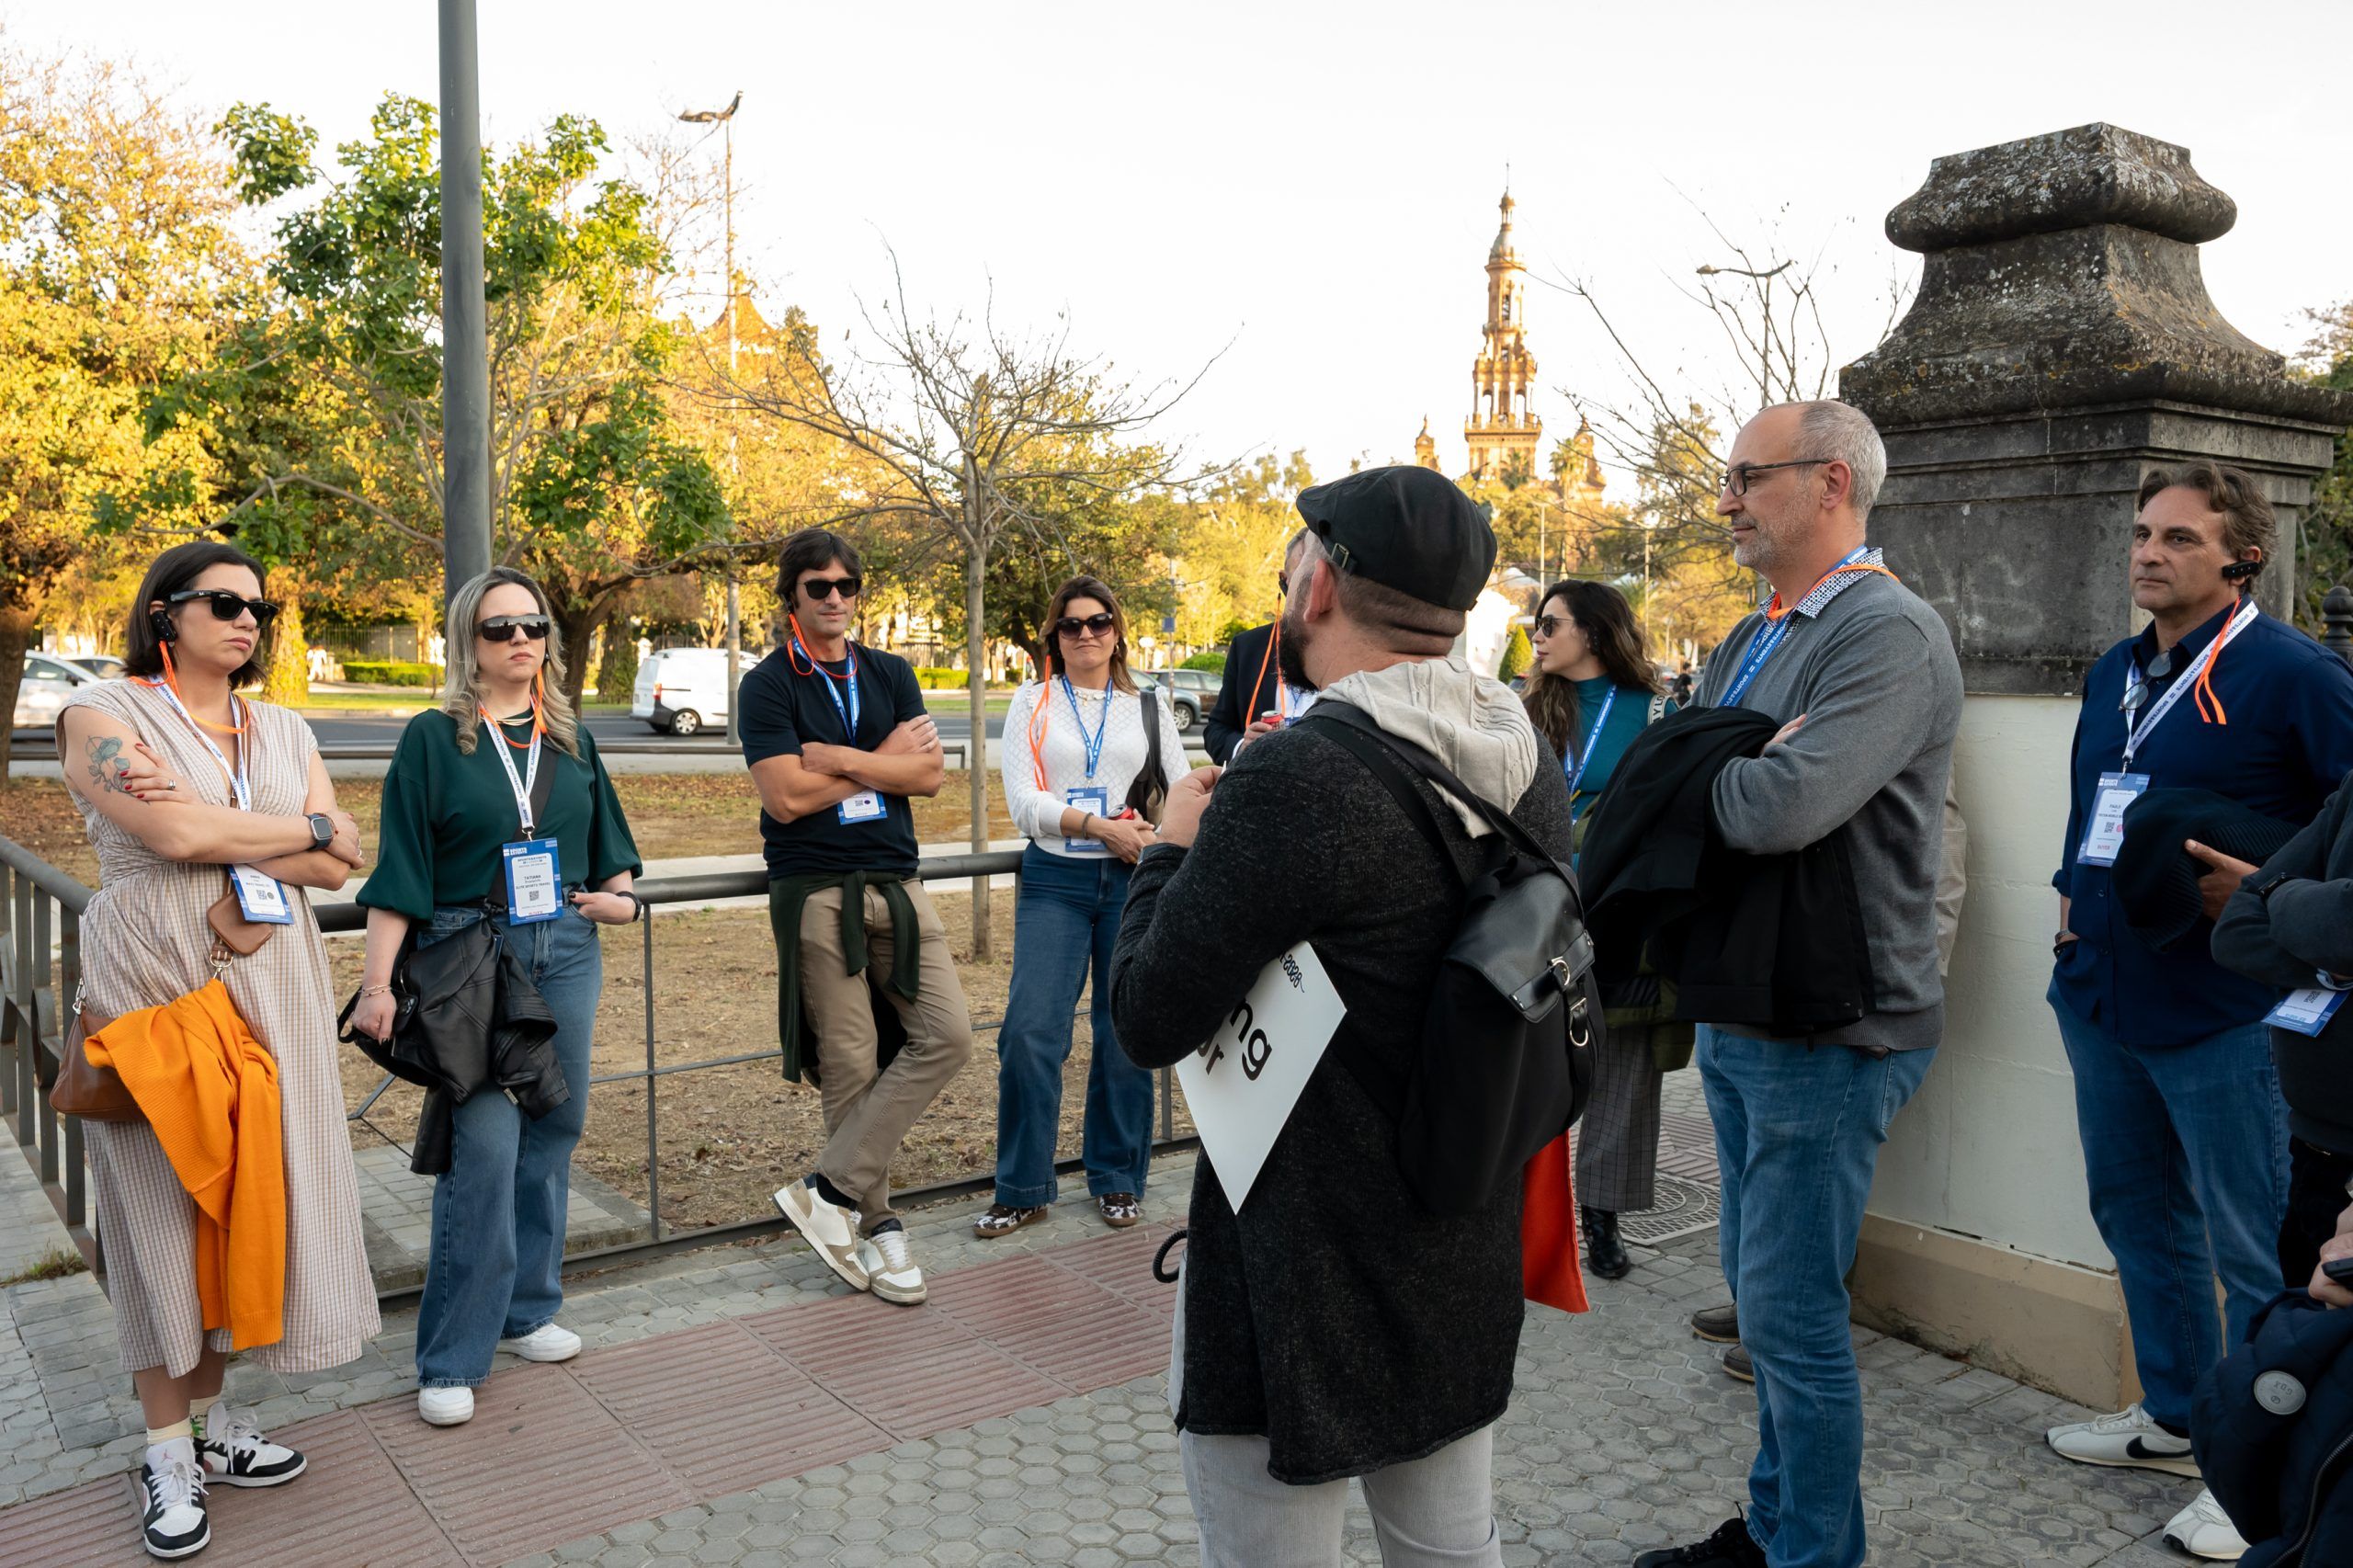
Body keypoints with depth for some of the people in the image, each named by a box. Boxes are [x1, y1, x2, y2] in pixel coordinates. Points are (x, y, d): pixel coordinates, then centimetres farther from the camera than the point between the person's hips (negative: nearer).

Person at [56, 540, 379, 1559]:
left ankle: (207, 1416, 21)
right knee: (159, 1198, 2)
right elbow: (177, 835, -17)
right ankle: (168, 1450, 13)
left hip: (269, 984, 5)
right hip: (153, 980, -4)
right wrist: (305, 829, -5)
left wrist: (215, 830, -10)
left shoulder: (285, 733, 13)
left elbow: (339, 867, 3)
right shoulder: (101, 714, -2)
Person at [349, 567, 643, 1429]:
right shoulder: (434, 739, -1)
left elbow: (610, 851, 21)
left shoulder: (571, 739, 12)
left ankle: (525, 1310, 26)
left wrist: (620, 897, 1)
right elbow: (399, 871, -5)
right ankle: (452, 1360, 1)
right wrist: (376, 982, -10)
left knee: (550, 1133, 10)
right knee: (482, 1148, -9)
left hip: (565, 954, 5)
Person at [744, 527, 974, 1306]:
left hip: (897, 885, 5)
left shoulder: (891, 674, 14)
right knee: (851, 1066, -1)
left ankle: (830, 1189, -2)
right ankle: (876, 1223, 13)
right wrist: (885, 759, -4)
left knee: (946, 1034, -8)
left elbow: (930, 773, 1)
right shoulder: (768, 685, 0)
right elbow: (785, 796, -13)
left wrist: (840, 760, -9)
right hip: (816, 891, -4)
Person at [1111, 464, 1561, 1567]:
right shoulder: (1533, 767, 0)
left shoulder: (1294, 778, -25)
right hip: (1473, 1253, 8)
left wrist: (1173, 853, -2)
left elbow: (1149, 1021, -19)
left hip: (1303, 1265, -7)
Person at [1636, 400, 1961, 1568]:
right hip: (1739, 1019, 9)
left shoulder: (1889, 632, -17)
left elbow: (1784, 806, -31)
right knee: (1760, 1288, 19)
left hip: (1828, 1033, -9)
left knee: (1790, 1311, 0)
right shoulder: (1750, 643, 13)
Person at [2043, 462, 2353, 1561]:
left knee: (2253, 1250, 3)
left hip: (2218, 1011, -8)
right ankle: (2175, 1417, 36)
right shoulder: (2115, 674, 11)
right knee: (2134, 1212, 19)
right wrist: (2073, 896, 10)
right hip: (2101, 996, 8)